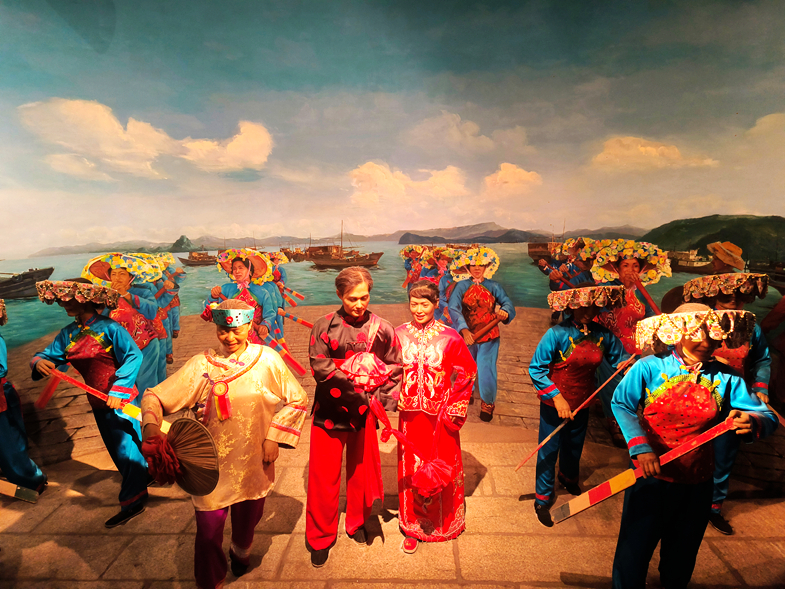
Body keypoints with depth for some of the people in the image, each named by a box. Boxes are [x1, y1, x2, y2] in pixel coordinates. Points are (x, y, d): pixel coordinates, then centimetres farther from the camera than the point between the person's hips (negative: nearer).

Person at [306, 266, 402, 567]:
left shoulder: (381, 328, -3)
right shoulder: (324, 326, -6)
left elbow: (395, 370, 0)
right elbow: (320, 367, -13)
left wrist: (383, 403, -11)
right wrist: (355, 384, -21)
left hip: (365, 414, 1)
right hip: (330, 410, -1)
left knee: (361, 472, 17)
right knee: (324, 477, 8)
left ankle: (357, 523, 42)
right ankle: (320, 537, 29)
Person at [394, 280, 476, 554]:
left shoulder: (450, 337, -10)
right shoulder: (398, 335, -4)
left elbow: (467, 373, -2)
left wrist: (454, 408, -4)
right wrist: (395, 399, -5)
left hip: (440, 416, -1)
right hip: (410, 415, 2)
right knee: (411, 470, 11)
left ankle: (444, 522, 39)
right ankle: (413, 527, 31)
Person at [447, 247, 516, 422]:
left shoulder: (494, 286, -3)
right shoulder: (462, 286, -7)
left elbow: (508, 304, -14)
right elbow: (453, 308, -21)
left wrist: (504, 312, -40)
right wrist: (464, 330, -36)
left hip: (489, 336, -1)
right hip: (467, 336, 1)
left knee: (486, 369, -8)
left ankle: (487, 403, 19)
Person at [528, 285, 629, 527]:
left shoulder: (603, 335, -9)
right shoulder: (557, 334, -23)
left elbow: (620, 358, 4)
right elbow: (535, 368, -20)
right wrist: (557, 397, -24)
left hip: (581, 402, 5)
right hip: (554, 402, -5)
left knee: (574, 445, 25)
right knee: (549, 450, 4)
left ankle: (568, 477, 57)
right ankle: (543, 500, 25)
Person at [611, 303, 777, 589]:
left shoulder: (725, 378, -2)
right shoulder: (649, 368, -13)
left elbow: (767, 417, -3)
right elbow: (621, 403, -21)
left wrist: (753, 421, -27)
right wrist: (641, 448, -31)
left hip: (696, 485, 4)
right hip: (651, 478, -3)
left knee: (681, 560, 22)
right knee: (634, 550, 8)